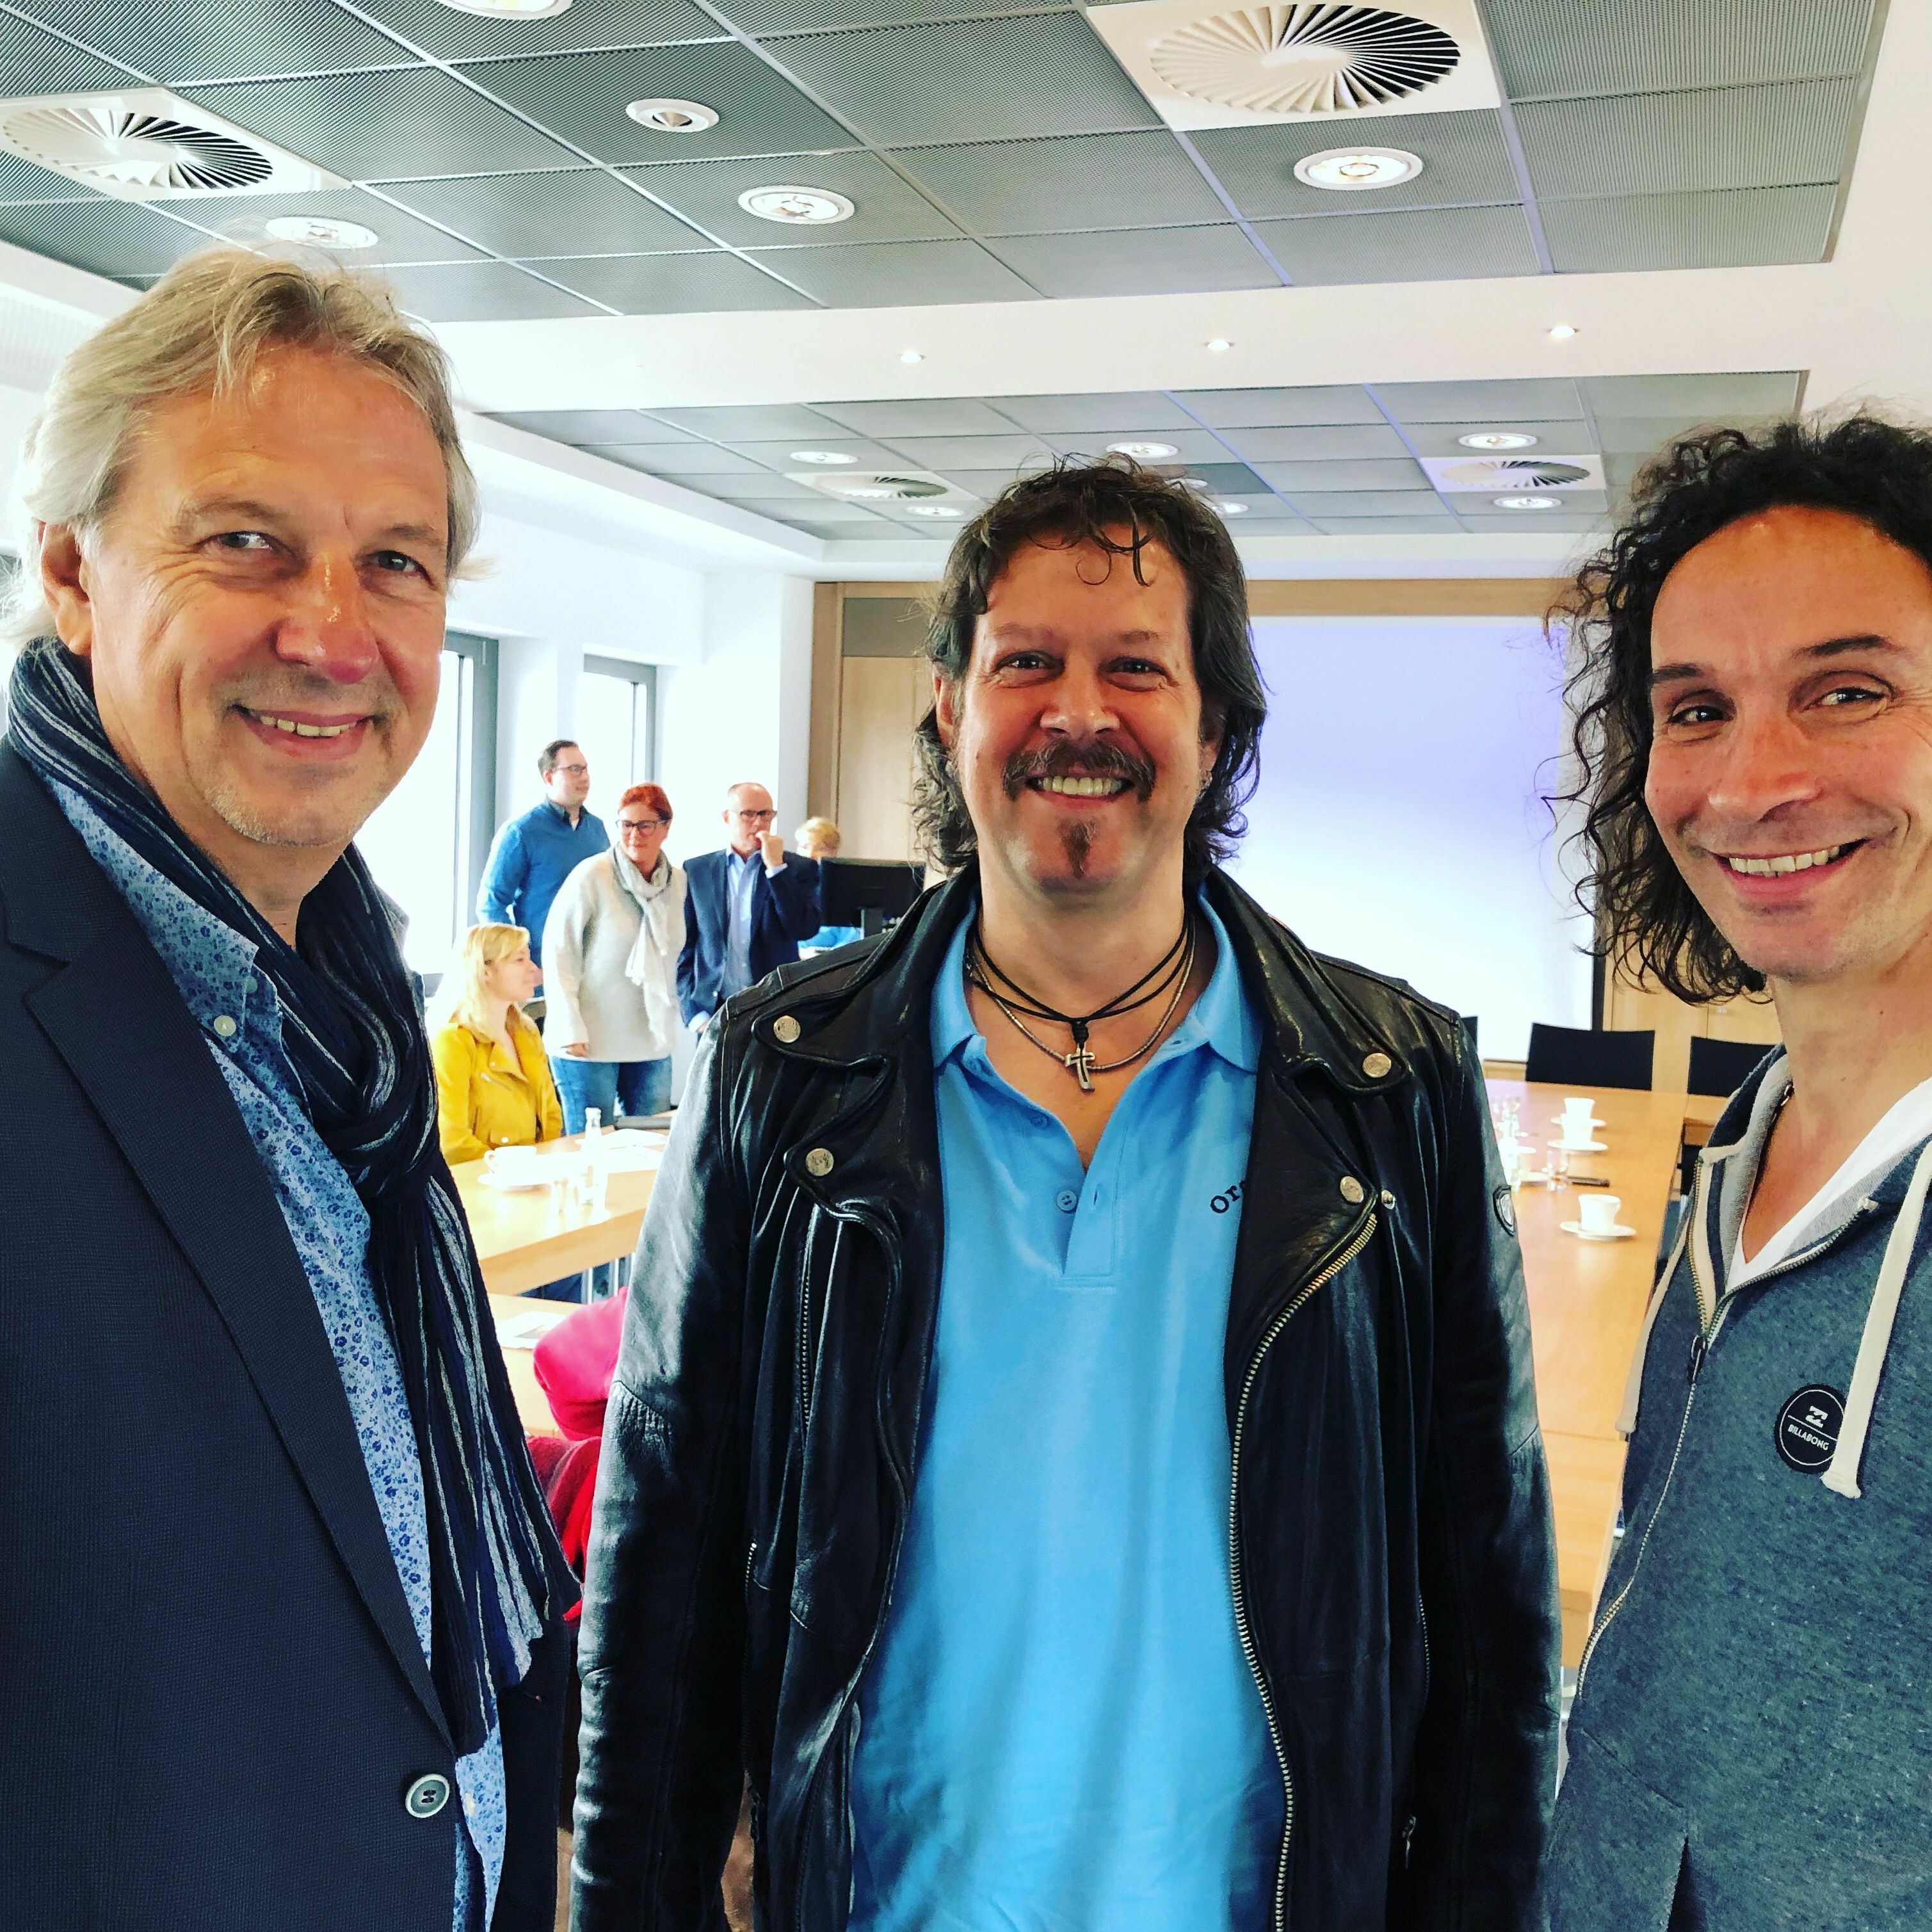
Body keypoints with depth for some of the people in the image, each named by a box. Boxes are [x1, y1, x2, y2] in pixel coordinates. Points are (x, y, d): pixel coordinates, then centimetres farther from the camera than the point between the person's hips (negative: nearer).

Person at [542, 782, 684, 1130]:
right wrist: (571, 1030, -14)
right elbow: (558, 950, -9)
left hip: (651, 1042, 5)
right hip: (591, 1042, -5)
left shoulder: (677, 881, 6)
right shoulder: (591, 876, -9)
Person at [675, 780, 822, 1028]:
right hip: (713, 1010, 1)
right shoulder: (697, 870, 8)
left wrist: (776, 867, -10)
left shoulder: (799, 869, 5)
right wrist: (695, 1014, -1)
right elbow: (684, 946, 8)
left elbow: (805, 930, -9)